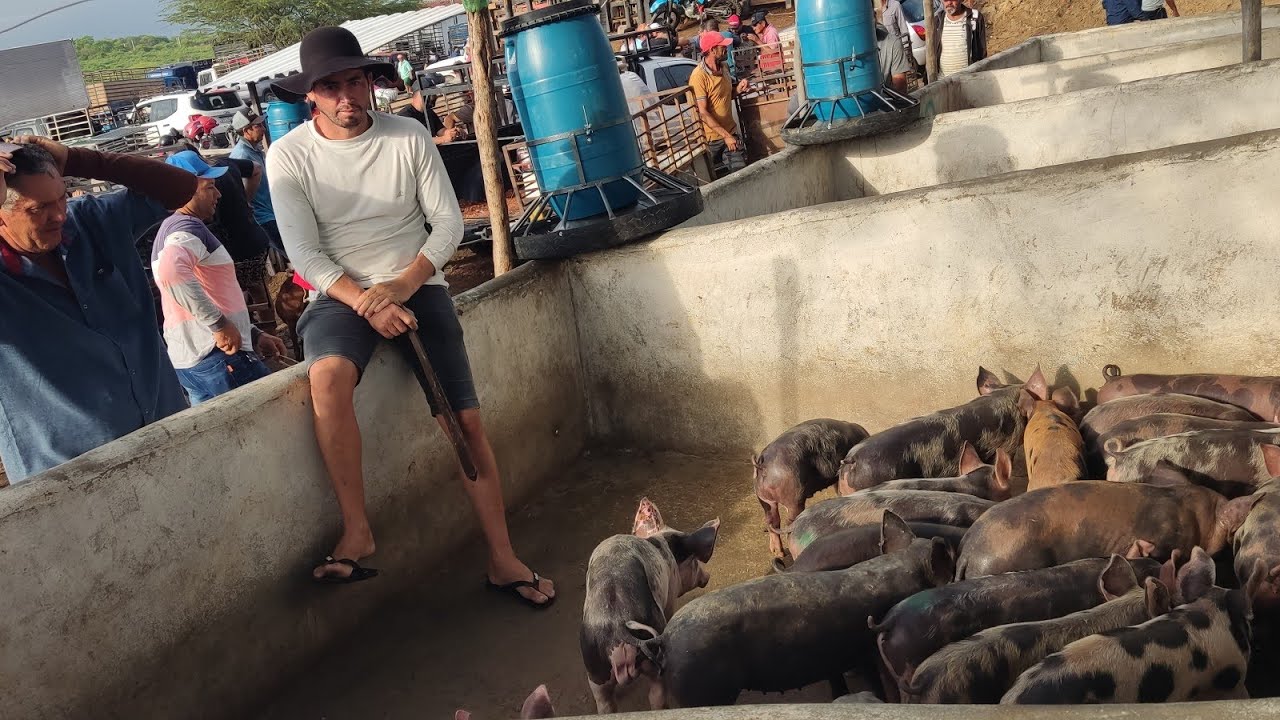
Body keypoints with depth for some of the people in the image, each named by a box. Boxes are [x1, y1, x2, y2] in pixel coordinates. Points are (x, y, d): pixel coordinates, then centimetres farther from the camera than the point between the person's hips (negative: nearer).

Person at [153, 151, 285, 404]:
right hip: (216, 356, -10)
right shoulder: (188, 227, -10)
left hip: (187, 359, 10)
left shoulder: (171, 227, 23)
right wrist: (219, 324, -27)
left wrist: (254, 335, 20)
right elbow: (171, 272, -34)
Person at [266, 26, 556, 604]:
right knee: (328, 375, -35)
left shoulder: (409, 137, -2)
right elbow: (304, 253, -8)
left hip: (417, 287, 1)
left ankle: (502, 559, 2)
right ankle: (356, 530, -23)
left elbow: (448, 221, -2)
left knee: (465, 420, -10)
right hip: (341, 294, -1)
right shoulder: (288, 155, -4)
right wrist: (366, 303, -21)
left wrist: (402, 284, -17)